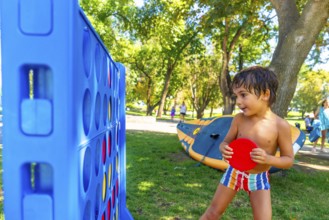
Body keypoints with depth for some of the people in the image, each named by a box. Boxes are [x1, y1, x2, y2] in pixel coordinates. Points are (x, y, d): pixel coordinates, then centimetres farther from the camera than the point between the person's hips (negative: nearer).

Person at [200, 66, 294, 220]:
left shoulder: (280, 126, -18)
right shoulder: (239, 119, -11)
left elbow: (289, 160, -10)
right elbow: (226, 141, 2)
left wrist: (268, 159, -30)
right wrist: (223, 148, -22)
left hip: (259, 178, -2)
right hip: (234, 172, 2)